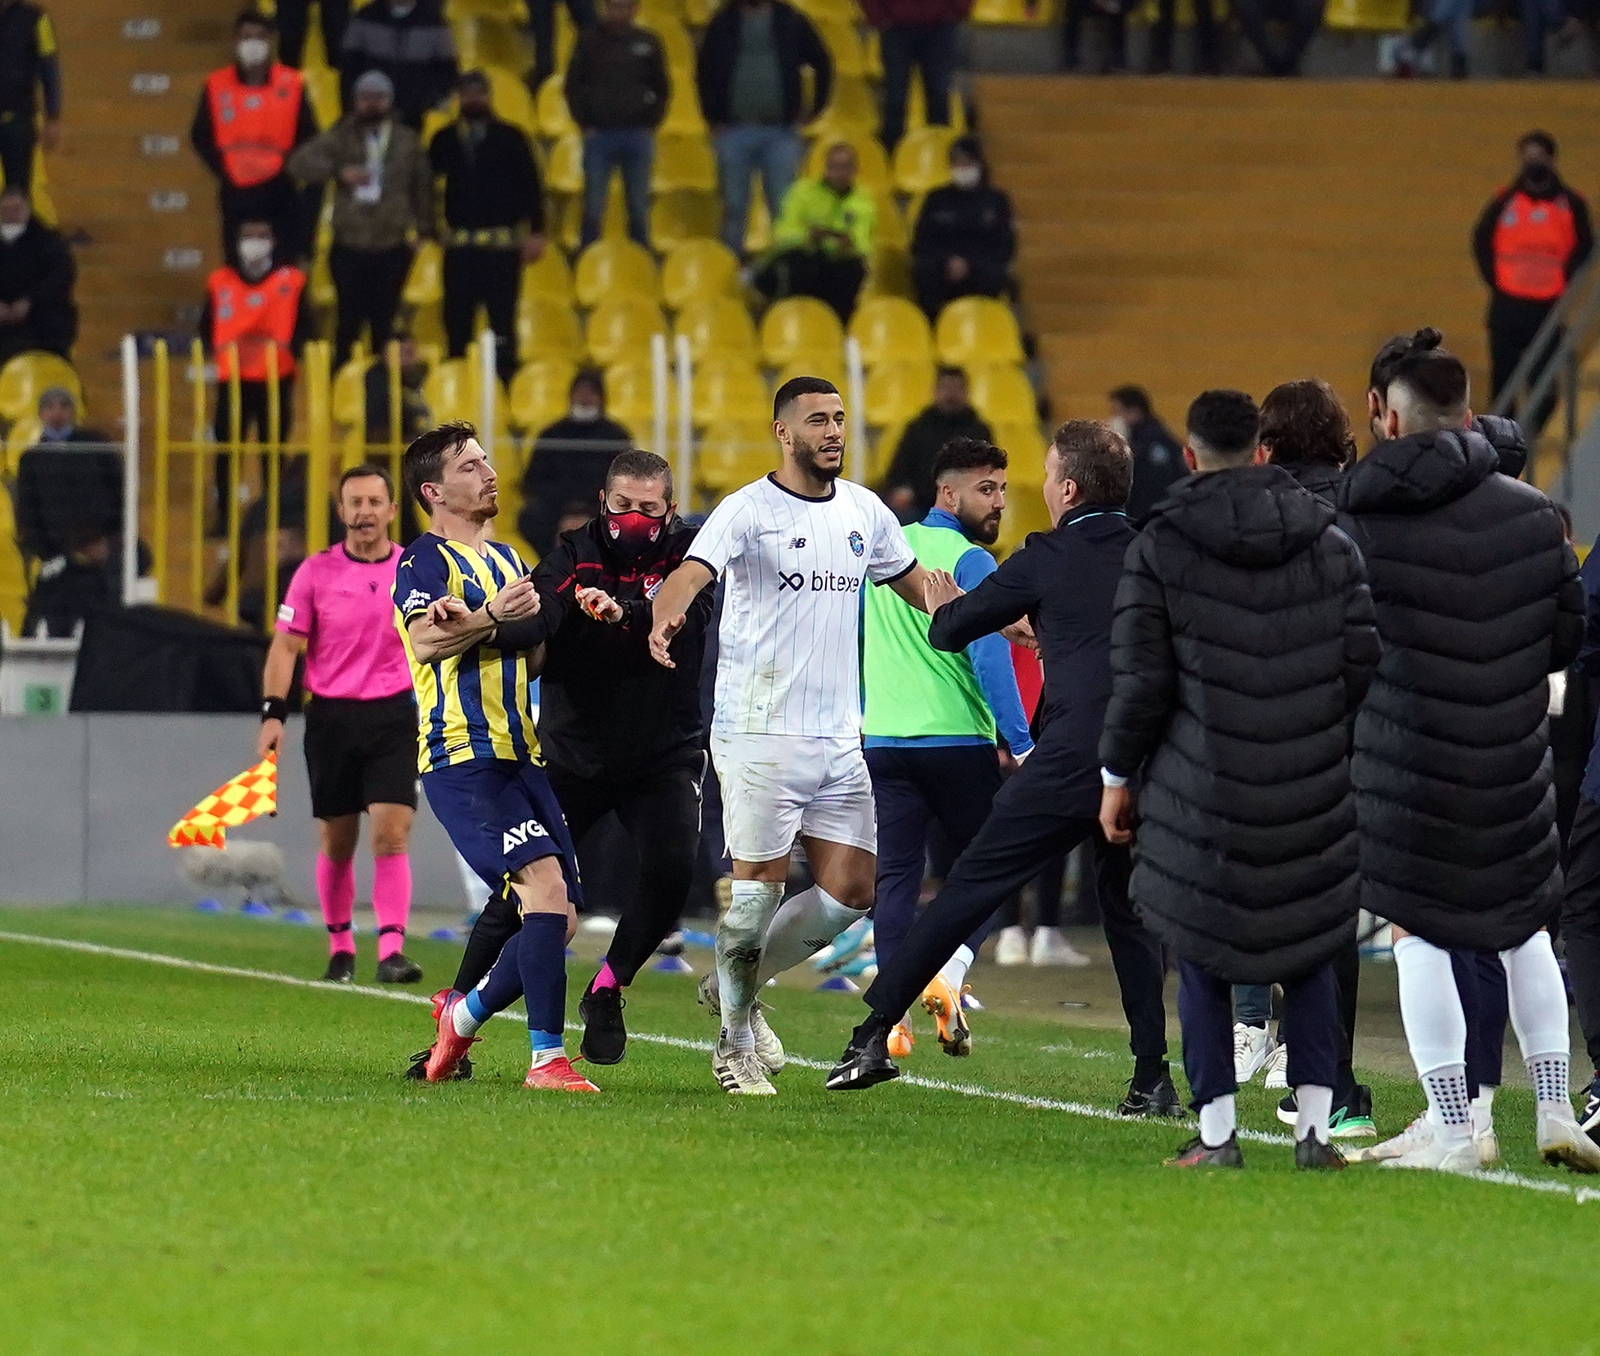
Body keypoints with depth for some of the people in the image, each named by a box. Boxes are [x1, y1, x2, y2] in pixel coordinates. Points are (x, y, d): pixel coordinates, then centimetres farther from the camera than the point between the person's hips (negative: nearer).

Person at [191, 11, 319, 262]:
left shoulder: (291, 84, -3)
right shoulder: (216, 86, 0)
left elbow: (308, 135, 2)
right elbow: (200, 136, 7)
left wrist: (287, 166, -12)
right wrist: (223, 170, -6)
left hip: (280, 192, -1)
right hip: (236, 192, 1)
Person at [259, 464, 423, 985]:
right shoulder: (315, 572, 0)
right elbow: (286, 646, 0)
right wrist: (273, 713, -10)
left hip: (393, 714, 0)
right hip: (331, 717, 1)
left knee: (391, 835, -13)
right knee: (336, 843, 7)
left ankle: (392, 951, -17)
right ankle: (339, 948, 23)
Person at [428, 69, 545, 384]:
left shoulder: (509, 137, 4)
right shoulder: (444, 140, 10)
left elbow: (530, 186, 2)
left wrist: (536, 231, -5)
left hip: (503, 244, -2)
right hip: (459, 246, 2)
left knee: (502, 319, -4)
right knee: (456, 322, 4)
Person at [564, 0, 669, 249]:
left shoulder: (648, 43, 5)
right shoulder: (590, 40, 2)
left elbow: (662, 89, 14)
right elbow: (573, 86, 6)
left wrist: (651, 124, 4)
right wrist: (585, 124, -1)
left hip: (637, 135, 1)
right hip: (599, 134, -1)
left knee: (639, 209, 5)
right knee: (593, 210, -1)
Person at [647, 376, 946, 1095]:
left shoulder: (864, 510, 11)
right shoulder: (748, 510, -9)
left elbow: (917, 583, 27)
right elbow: (691, 573, -24)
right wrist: (665, 617, -46)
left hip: (839, 738, 6)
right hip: (759, 732, -6)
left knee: (852, 889, 3)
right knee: (759, 886, -6)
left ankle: (737, 984, 24)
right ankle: (735, 1039, 11)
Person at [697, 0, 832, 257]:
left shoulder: (791, 21, 5)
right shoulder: (724, 22, 6)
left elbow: (822, 65, 13)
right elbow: (704, 71, 9)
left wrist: (814, 108, 5)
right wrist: (713, 119, 1)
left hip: (780, 132, 0)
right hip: (733, 132, 1)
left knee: (784, 210, -2)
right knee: (734, 209, 4)